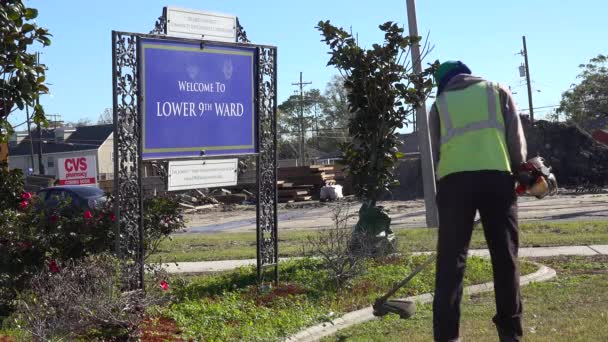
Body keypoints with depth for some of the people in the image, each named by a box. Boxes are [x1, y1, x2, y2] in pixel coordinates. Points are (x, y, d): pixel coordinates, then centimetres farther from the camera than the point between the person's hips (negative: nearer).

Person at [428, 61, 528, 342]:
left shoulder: (440, 103, 21)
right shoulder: (498, 91, 20)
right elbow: (516, 139, 13)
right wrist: (518, 172, 25)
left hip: (454, 179, 0)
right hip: (497, 176, 0)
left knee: (451, 260, 1)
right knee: (505, 257, 8)